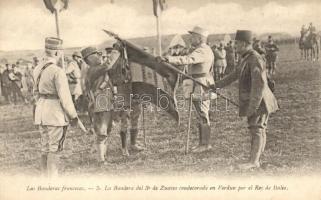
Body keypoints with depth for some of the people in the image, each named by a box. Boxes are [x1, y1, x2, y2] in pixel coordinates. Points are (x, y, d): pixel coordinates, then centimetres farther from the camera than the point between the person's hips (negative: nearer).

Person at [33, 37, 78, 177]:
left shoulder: (38, 68, 7)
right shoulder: (57, 71, -18)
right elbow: (64, 96, -17)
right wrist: (73, 116, -9)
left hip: (41, 112, 8)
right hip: (56, 114, -8)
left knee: (45, 147, 17)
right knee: (55, 149, 0)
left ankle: (45, 176, 26)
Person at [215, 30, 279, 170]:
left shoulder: (255, 60, -18)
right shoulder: (246, 59, 14)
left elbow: (259, 85, -24)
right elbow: (235, 75, 26)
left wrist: (252, 106, -26)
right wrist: (217, 85, 29)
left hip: (258, 101, -10)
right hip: (253, 101, 10)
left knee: (257, 130, -8)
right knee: (258, 130, 9)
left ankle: (253, 161, -6)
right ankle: (255, 160, 13)